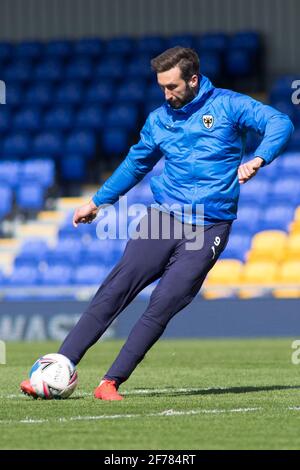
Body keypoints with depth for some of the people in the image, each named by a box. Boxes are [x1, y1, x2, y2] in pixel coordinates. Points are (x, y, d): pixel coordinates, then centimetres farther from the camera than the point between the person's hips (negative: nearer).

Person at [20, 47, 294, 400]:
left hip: (209, 228, -3)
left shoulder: (227, 106, -1)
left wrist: (258, 159, -27)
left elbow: (280, 123, -10)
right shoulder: (159, 119, 12)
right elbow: (136, 163, 27)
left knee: (163, 306, -14)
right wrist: (98, 201, 29)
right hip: (163, 217, 3)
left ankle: (111, 383, -9)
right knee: (114, 291, -10)